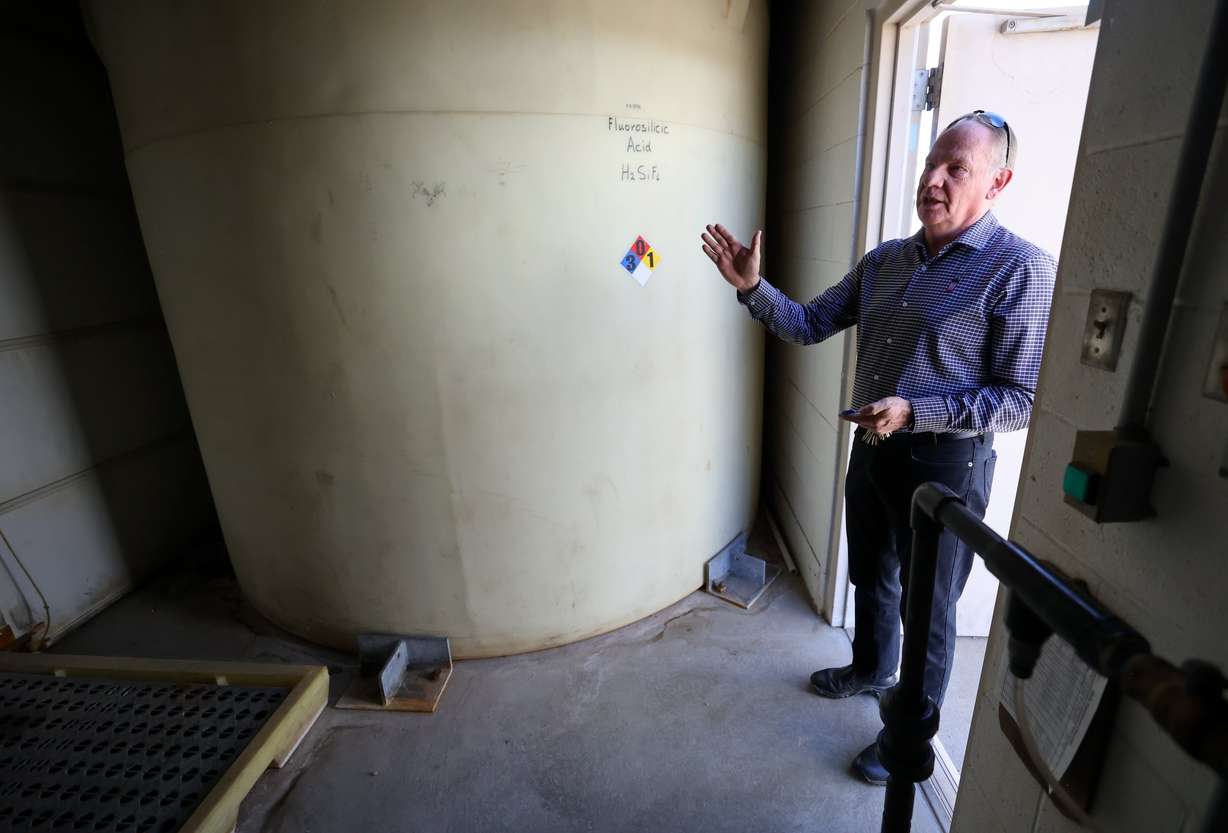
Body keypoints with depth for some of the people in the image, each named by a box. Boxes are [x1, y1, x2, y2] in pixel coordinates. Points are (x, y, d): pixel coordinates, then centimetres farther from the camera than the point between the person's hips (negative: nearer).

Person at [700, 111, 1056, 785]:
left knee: (927, 608, 12)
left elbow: (1024, 398, -17)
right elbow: (809, 325, 4)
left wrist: (914, 411, -28)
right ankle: (870, 669, 53)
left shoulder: (1021, 269, -15)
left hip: (946, 464, -6)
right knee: (871, 578, 25)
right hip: (872, 449, 6)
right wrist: (752, 287, -11)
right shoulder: (884, 260, 4)